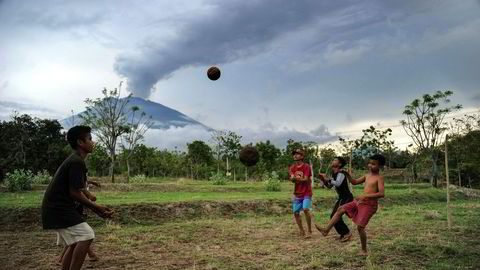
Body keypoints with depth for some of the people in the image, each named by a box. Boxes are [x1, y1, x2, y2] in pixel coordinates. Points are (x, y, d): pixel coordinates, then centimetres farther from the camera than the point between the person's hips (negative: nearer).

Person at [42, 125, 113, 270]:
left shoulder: (73, 160, 16)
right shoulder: (77, 162, -17)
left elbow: (76, 191, 17)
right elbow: (75, 193, -19)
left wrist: (96, 209, 13)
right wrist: (97, 207, -9)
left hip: (57, 208, 11)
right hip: (59, 208, -11)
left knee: (76, 241, 16)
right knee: (86, 235, -14)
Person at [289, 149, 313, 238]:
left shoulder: (306, 167, -8)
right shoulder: (292, 167, 7)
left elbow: (305, 179, -17)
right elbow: (292, 179, -7)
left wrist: (296, 178, -13)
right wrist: (301, 179, -25)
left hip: (306, 193, -5)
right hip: (297, 194, 6)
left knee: (306, 209, -21)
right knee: (296, 212, 4)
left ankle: (309, 230, -5)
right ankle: (302, 231, 19)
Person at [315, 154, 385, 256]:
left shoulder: (379, 178, -10)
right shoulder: (367, 175, 12)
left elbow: (382, 194, -22)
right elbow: (355, 182, 18)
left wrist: (366, 195, -30)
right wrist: (348, 174, 0)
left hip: (369, 204, -8)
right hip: (360, 201, 8)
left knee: (360, 226, -9)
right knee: (340, 209, 0)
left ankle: (364, 251, 10)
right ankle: (326, 230, 0)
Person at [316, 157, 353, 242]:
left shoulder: (341, 173, -18)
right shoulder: (334, 174, 10)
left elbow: (337, 183, -37)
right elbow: (329, 186, 14)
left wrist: (327, 179, -30)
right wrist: (323, 180, -2)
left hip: (347, 198, -9)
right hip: (341, 198, 9)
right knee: (334, 216, 8)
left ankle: (346, 233, 3)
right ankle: (344, 233, 22)